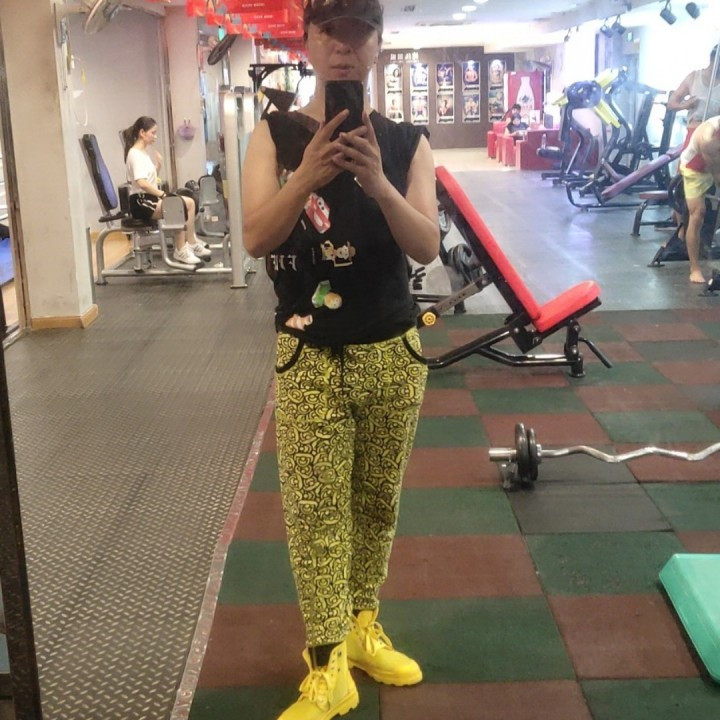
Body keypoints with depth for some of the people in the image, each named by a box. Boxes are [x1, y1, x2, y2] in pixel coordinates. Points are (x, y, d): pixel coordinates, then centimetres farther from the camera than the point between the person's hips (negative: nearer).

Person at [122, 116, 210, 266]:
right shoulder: (135, 154, -15)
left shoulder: (143, 153, 15)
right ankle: (180, 251, -20)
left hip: (150, 198, 10)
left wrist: (158, 165, 4)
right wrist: (162, 194, -25)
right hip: (140, 202, -10)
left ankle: (191, 244, 6)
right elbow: (141, 183, -28)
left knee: (189, 202, 4)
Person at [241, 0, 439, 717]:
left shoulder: (407, 141, 0)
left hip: (392, 353, 2)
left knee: (377, 502, 14)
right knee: (315, 511, 1)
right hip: (309, 357, -2)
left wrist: (377, 182, -29)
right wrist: (308, 175, -33)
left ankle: (363, 626, 34)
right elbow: (255, 239, -15)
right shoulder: (275, 135, -3)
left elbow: (427, 247, -12)